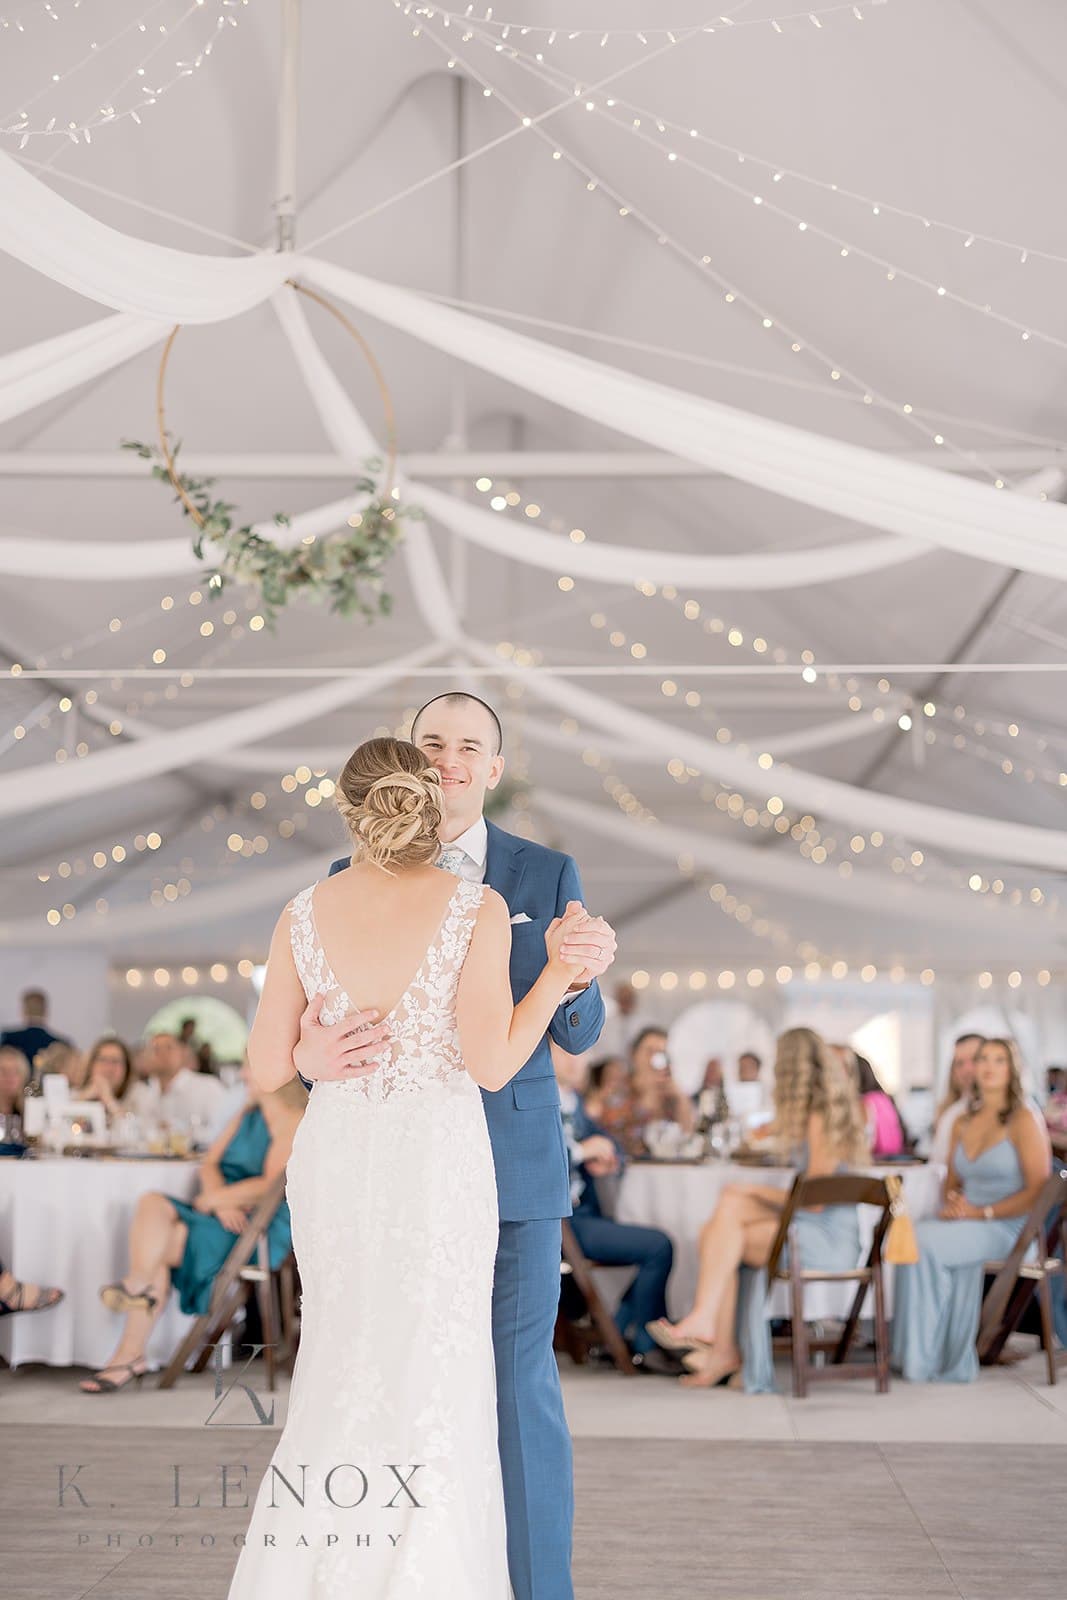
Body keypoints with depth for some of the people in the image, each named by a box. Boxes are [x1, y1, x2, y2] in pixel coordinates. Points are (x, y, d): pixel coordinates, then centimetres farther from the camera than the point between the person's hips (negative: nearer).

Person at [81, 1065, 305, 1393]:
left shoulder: (293, 1123, -7)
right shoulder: (247, 1115, 22)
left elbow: (272, 1184, -19)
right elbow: (210, 1163, 13)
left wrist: (213, 1199, -11)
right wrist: (222, 1202, -8)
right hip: (226, 1213, 8)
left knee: (157, 1244, -21)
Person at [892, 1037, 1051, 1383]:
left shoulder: (1024, 1120, -4)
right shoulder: (963, 1123, 17)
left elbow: (1038, 1192, -10)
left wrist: (982, 1212, -15)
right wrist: (952, 1201, 0)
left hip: (1008, 1227, -6)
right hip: (966, 1225, 6)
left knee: (922, 1241, -28)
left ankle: (921, 1360, -20)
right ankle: (956, 1364, -24)